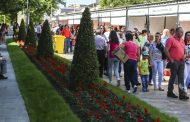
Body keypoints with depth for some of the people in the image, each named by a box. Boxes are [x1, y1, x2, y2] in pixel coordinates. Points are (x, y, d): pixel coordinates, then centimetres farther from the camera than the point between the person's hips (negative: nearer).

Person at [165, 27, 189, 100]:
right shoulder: (171, 39, -8)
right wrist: (171, 59, -13)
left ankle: (182, 94, 3)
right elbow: (166, 50, -13)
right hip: (174, 62, -6)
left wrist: (184, 57, 8)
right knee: (173, 77, 2)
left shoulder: (182, 40, 14)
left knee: (181, 78, 3)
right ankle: (170, 92, 15)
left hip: (181, 62, 7)